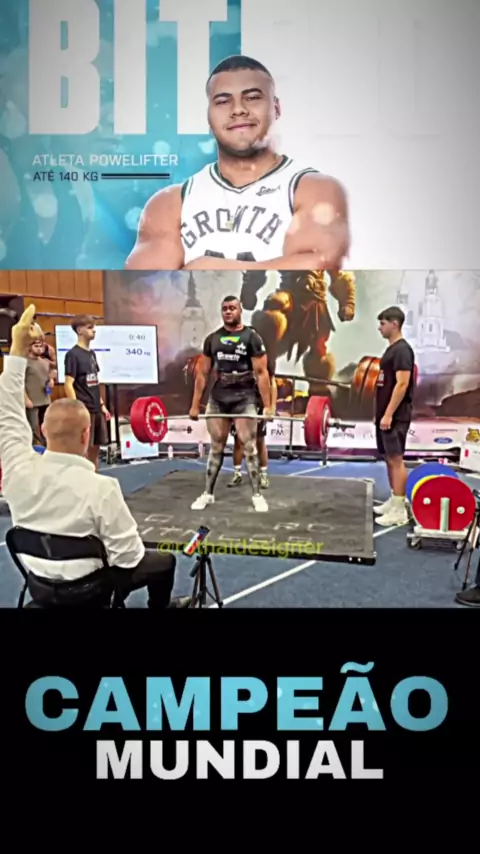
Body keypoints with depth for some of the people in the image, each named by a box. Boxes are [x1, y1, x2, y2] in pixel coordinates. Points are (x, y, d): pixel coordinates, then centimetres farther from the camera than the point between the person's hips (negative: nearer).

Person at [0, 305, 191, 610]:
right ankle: (160, 606, 43)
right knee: (164, 561, 18)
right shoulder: (100, 486, -31)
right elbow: (129, 556, -24)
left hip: (38, 586, 5)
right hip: (84, 591, -5)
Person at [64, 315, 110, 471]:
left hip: (96, 409, 8)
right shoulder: (73, 354, -11)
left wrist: (102, 405, 15)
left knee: (95, 448, 12)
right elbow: (68, 385, -16)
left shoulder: (92, 353, 13)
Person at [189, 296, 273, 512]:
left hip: (244, 397, -4)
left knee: (248, 446, -2)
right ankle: (207, 493, 17)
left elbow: (261, 373, -7)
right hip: (218, 397, 4)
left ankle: (257, 495, 6)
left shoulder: (251, 337, -3)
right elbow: (202, 373, 9)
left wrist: (267, 405, -13)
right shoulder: (212, 339, 8)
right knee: (216, 447, 9)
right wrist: (195, 405, 6)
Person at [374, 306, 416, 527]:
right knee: (389, 458, 14)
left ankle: (399, 510, -7)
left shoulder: (402, 350, -15)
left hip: (395, 416, -10)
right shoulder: (392, 349, 16)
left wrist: (389, 414, -24)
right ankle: (394, 501, 23)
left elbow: (402, 384, -22)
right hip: (386, 413, 10)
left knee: (396, 459, -9)